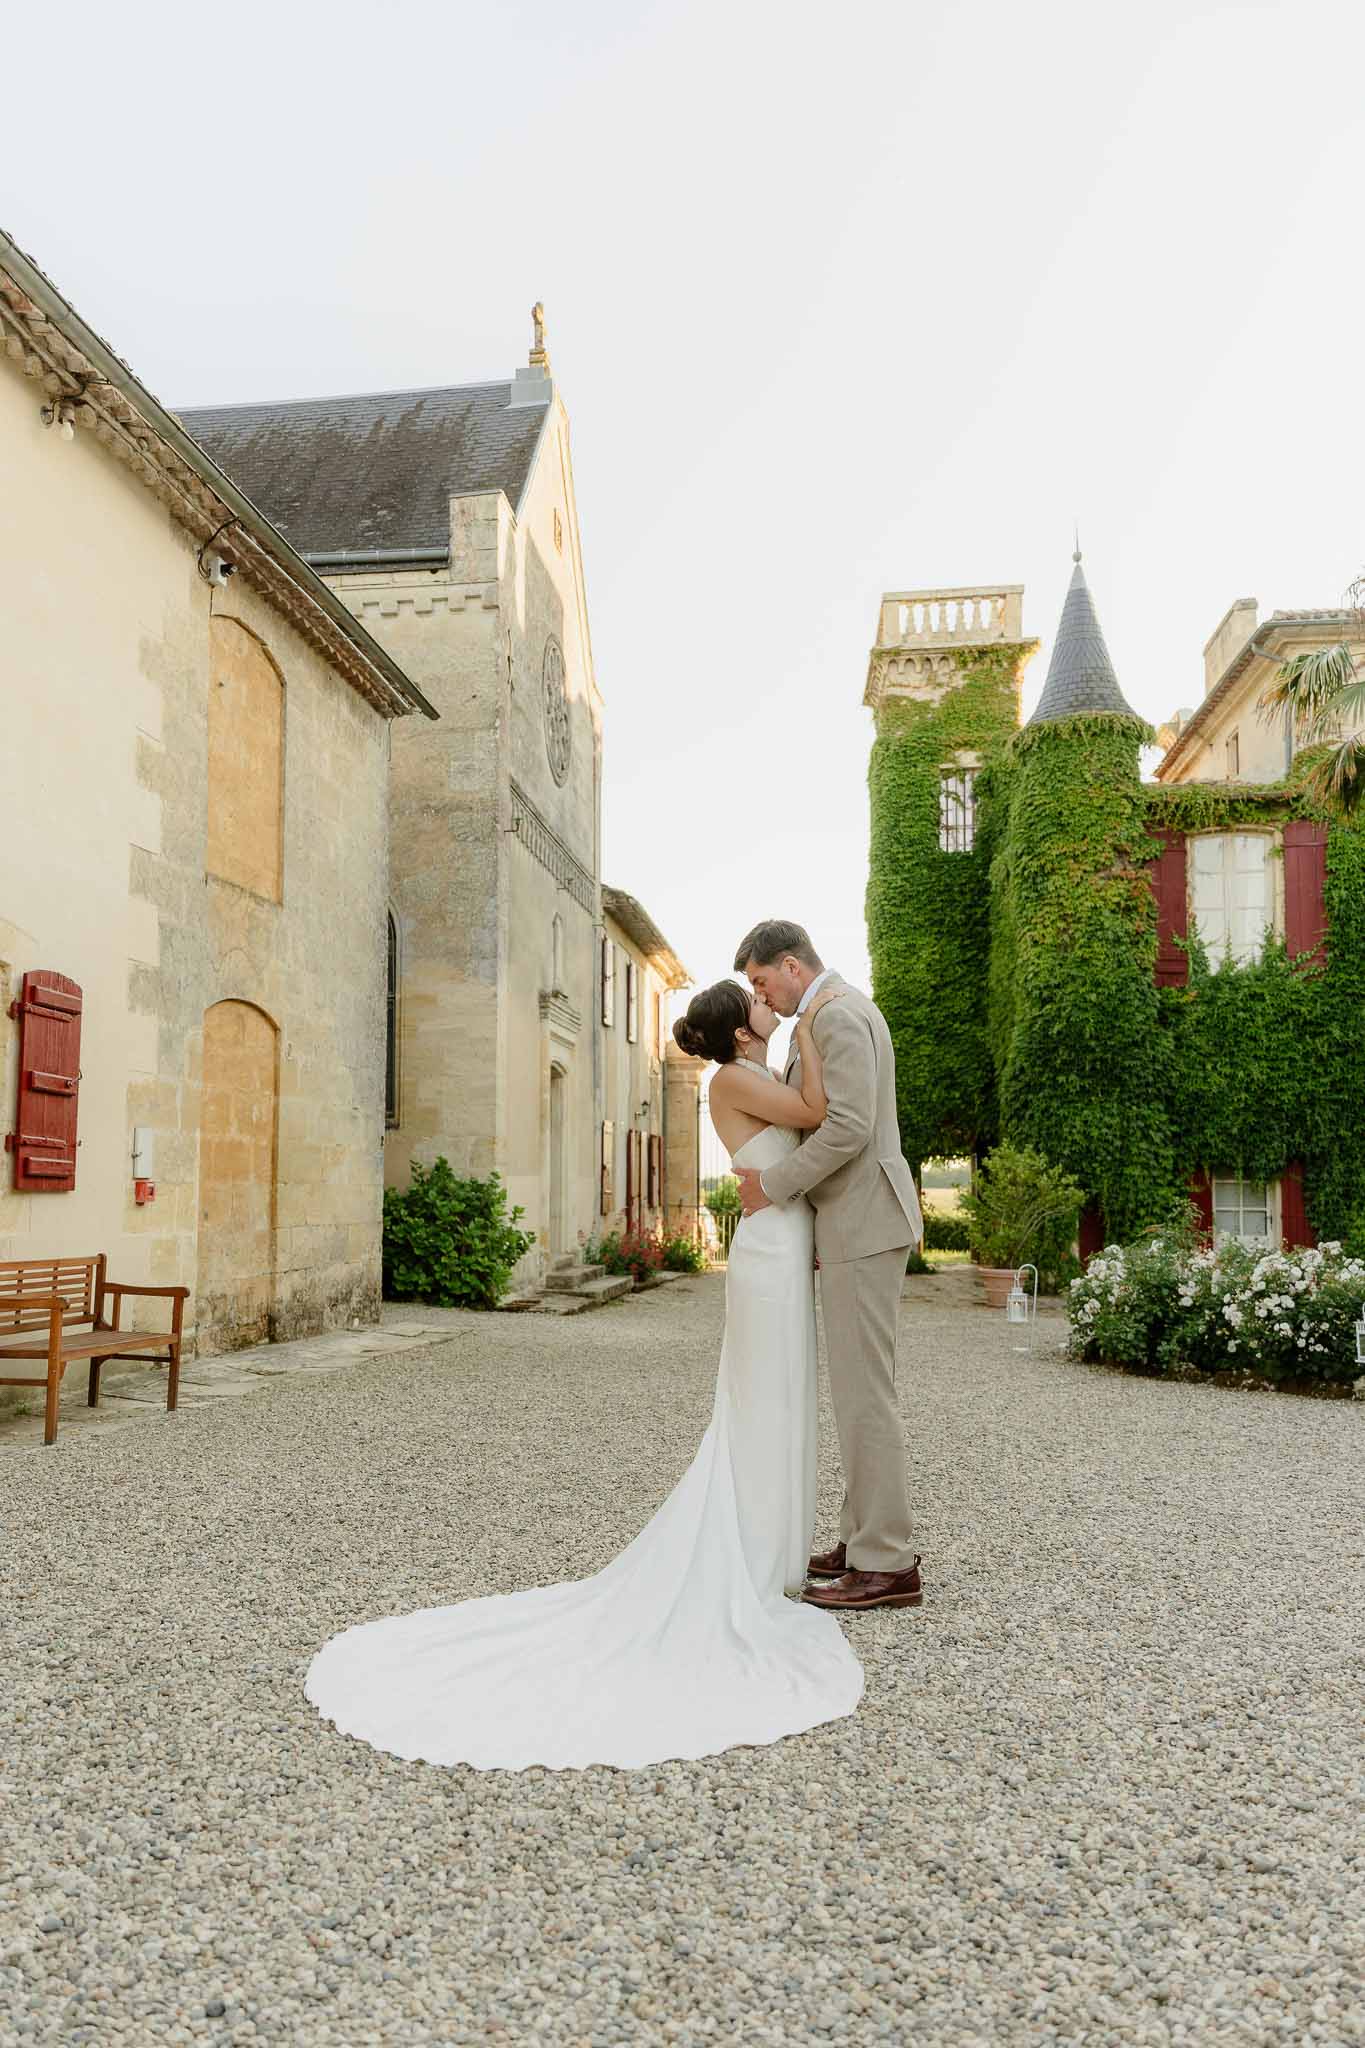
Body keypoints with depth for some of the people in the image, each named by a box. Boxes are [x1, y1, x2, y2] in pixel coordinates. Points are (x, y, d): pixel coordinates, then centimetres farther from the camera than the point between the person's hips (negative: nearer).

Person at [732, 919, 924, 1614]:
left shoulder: (835, 1015, -14)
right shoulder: (842, 1011, 20)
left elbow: (849, 1127, -24)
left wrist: (773, 1184, -14)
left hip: (862, 1223, -11)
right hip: (856, 1222, 11)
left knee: (862, 1388, -7)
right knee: (857, 1385, 13)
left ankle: (887, 1564, -1)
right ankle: (867, 1538, 20)